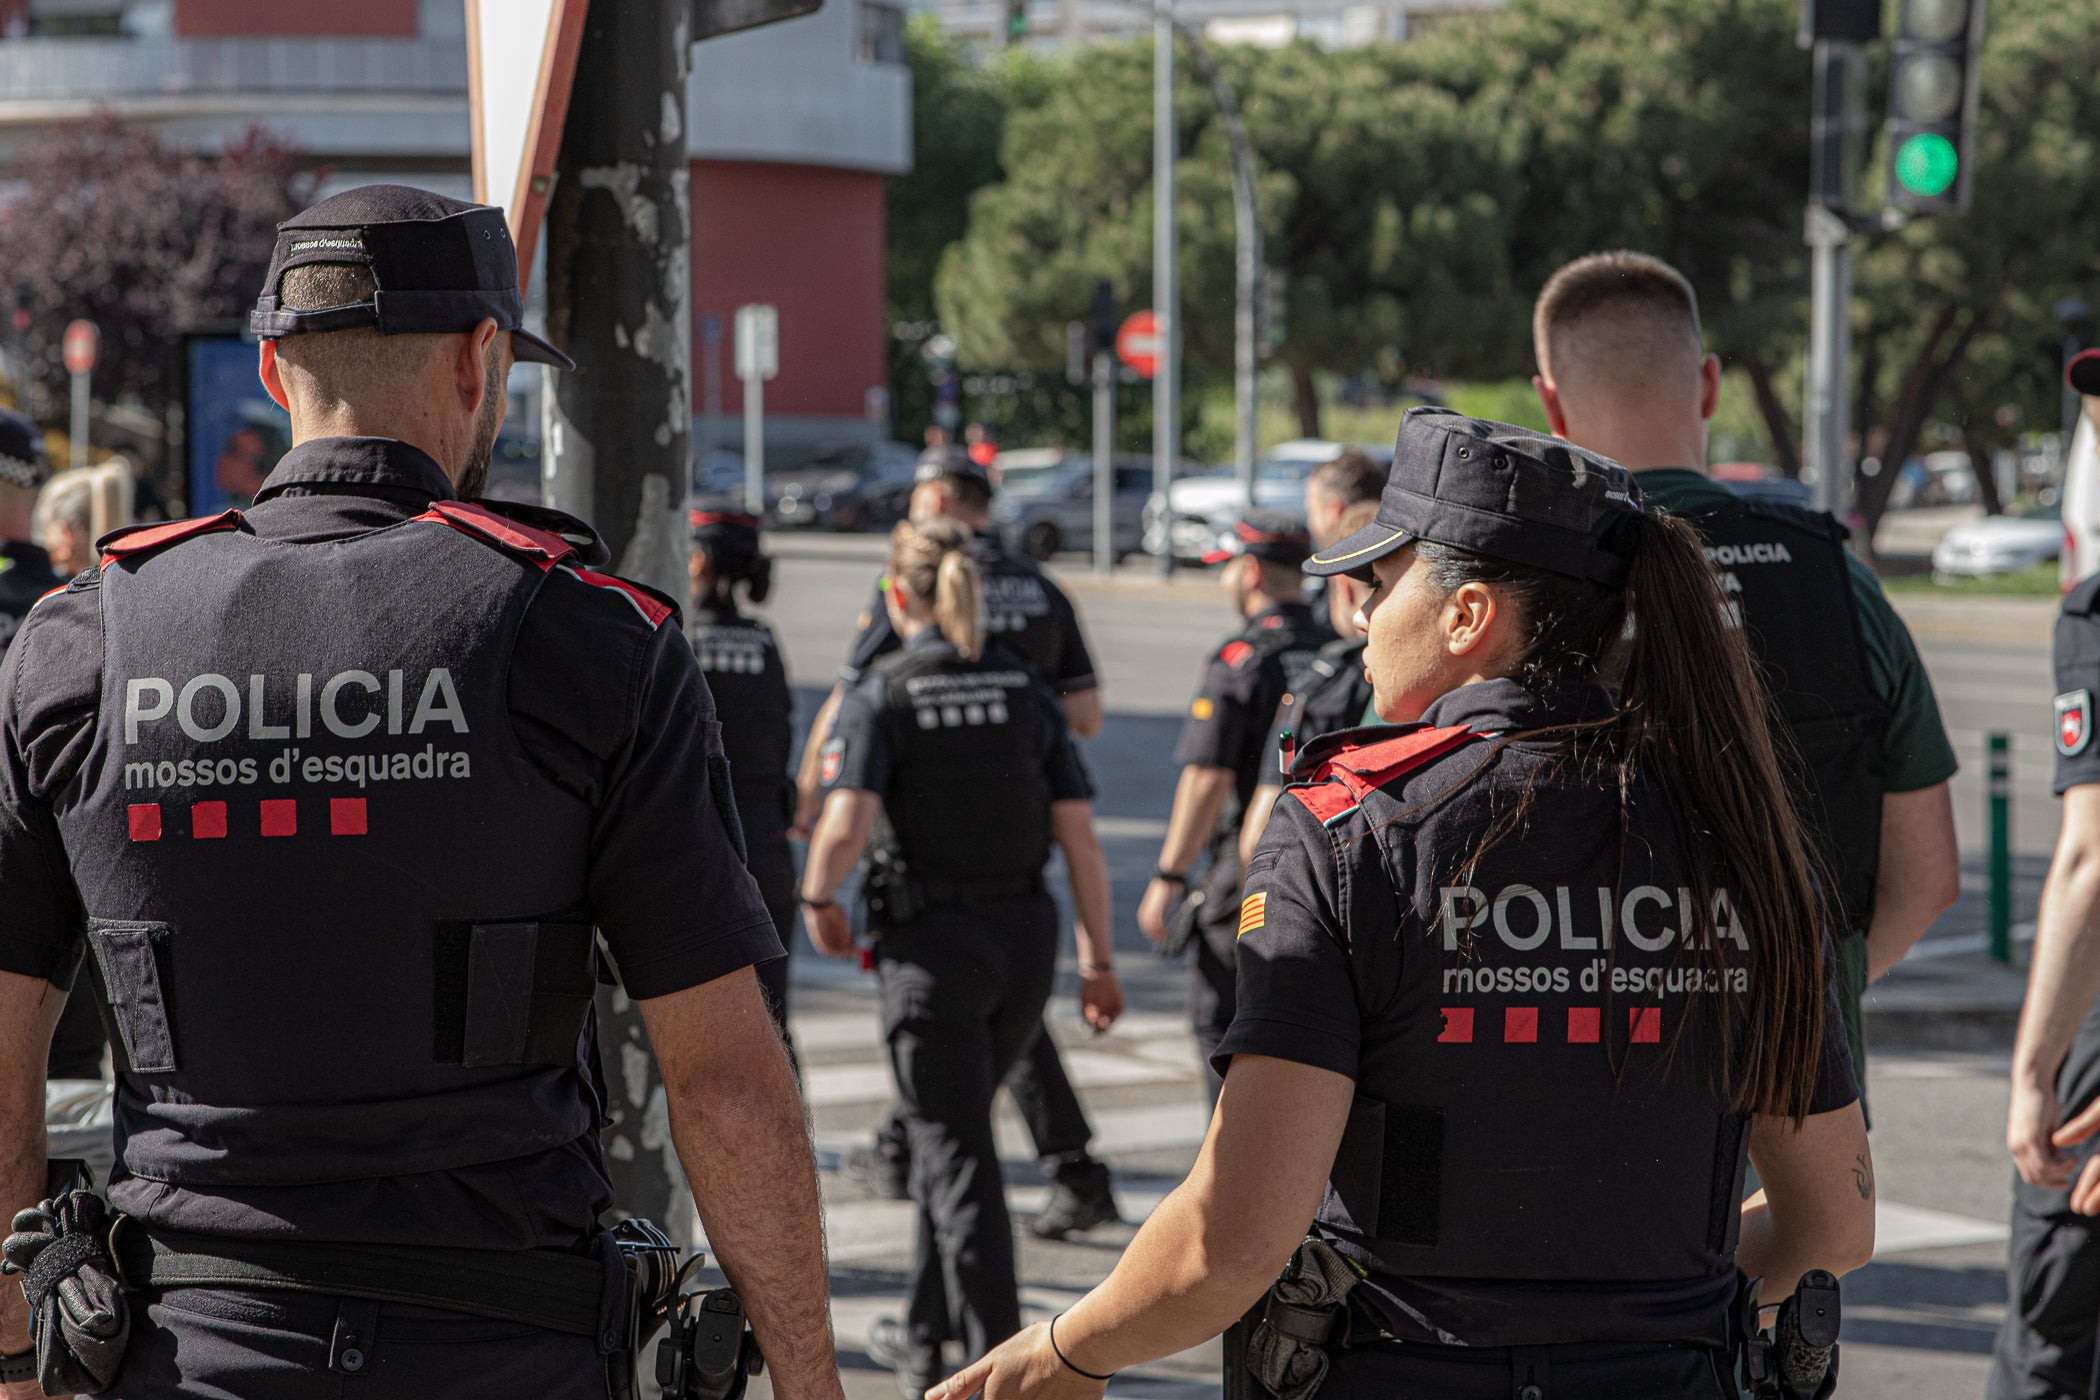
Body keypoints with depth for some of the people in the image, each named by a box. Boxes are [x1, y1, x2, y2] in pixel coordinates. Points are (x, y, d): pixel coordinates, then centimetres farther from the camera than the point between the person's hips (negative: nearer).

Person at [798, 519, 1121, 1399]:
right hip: (1025, 938, 5)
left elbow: (845, 828, -22)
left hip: (932, 942, -5)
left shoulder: (883, 696, -9)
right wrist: (1098, 962, 6)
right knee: (954, 1130, 22)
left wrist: (817, 900, -2)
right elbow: (1080, 839, 1)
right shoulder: (1025, 691, 4)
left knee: (956, 1153, 1)